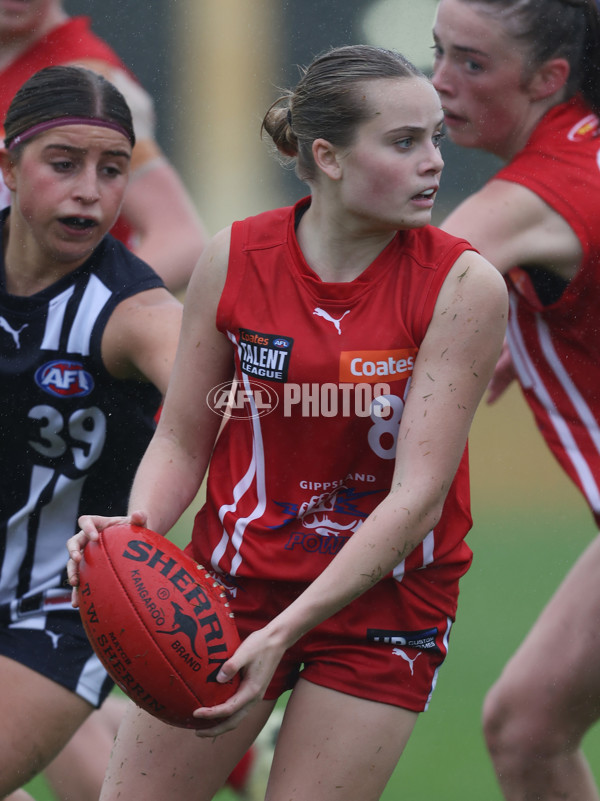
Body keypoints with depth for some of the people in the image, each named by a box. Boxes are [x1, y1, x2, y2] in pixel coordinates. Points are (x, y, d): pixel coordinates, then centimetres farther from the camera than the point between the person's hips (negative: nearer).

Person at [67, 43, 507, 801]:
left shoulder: (463, 284, -15)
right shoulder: (234, 259, -7)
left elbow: (416, 497, -19)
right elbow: (181, 439, 3)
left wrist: (285, 633, -27)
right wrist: (134, 533, -20)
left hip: (384, 598, -2)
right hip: (233, 575, 2)